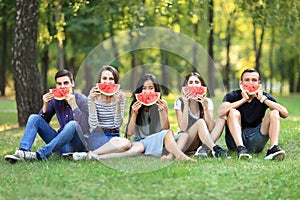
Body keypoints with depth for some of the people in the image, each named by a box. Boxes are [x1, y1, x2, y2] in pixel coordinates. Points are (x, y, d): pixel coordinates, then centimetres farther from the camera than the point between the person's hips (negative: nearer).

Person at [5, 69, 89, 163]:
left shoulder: (82, 100, -12)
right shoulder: (54, 99, 4)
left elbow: (85, 129, -24)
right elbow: (42, 121, 6)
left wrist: (73, 105, -29)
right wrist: (45, 105, -10)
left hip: (77, 144, -5)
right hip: (61, 145, 5)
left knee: (72, 124, -36)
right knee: (34, 118, -5)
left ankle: (40, 154, -35)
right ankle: (22, 152, -25)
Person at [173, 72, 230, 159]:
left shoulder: (207, 102, 1)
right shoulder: (180, 102, -5)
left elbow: (210, 128, -12)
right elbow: (183, 128, -18)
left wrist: (205, 107, -21)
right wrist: (186, 105, -21)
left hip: (204, 141, 4)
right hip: (185, 143, -4)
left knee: (221, 119, -18)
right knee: (200, 122, -30)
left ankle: (204, 148, -34)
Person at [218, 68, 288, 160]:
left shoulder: (264, 96, 4)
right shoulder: (232, 96, -2)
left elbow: (285, 113, -11)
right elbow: (220, 112, -25)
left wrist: (263, 99, -14)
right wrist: (244, 99, -20)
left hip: (255, 140, 2)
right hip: (236, 140, -2)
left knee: (274, 113, -13)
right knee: (233, 112, -24)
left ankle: (273, 148, -33)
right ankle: (241, 149, -39)